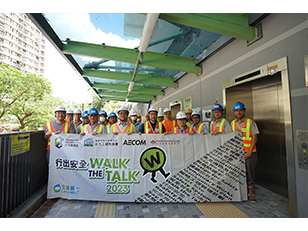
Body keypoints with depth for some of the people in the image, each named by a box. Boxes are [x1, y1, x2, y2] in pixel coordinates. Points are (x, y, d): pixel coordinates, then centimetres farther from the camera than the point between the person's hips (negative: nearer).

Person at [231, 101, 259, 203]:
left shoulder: (250, 122, -2)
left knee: (250, 172, 4)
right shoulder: (232, 123, 8)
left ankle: (250, 193, 19)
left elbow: (254, 137, -6)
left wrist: (249, 152, -13)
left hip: (249, 152, -3)